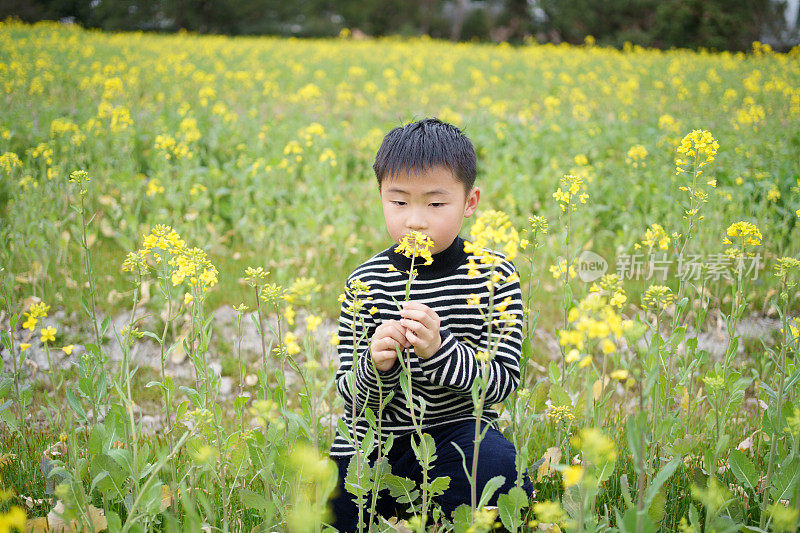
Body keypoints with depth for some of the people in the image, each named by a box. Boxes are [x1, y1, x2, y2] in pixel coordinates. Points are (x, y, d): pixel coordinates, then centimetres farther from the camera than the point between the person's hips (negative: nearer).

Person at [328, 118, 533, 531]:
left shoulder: (494, 275, -6)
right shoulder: (364, 283, -4)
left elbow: (503, 381, -11)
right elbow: (349, 393, -2)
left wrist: (439, 350, -27)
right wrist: (376, 367, -26)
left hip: (456, 428, -1)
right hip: (370, 439, 2)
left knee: (505, 476, -29)